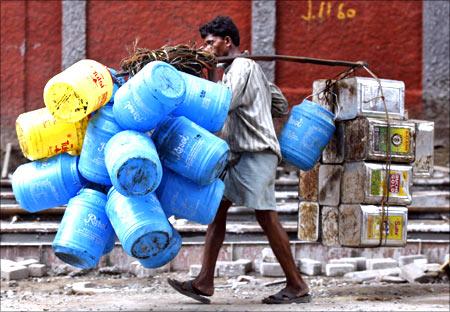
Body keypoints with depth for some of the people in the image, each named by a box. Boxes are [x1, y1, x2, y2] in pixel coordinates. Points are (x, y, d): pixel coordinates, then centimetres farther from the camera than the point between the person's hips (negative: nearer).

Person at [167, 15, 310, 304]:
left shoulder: (241, 66, -6)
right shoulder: (251, 69, 24)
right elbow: (281, 104, 27)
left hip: (256, 152, -10)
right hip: (238, 154, 10)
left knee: (266, 216, -11)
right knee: (217, 209, 2)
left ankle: (297, 286, -6)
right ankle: (205, 282, -2)